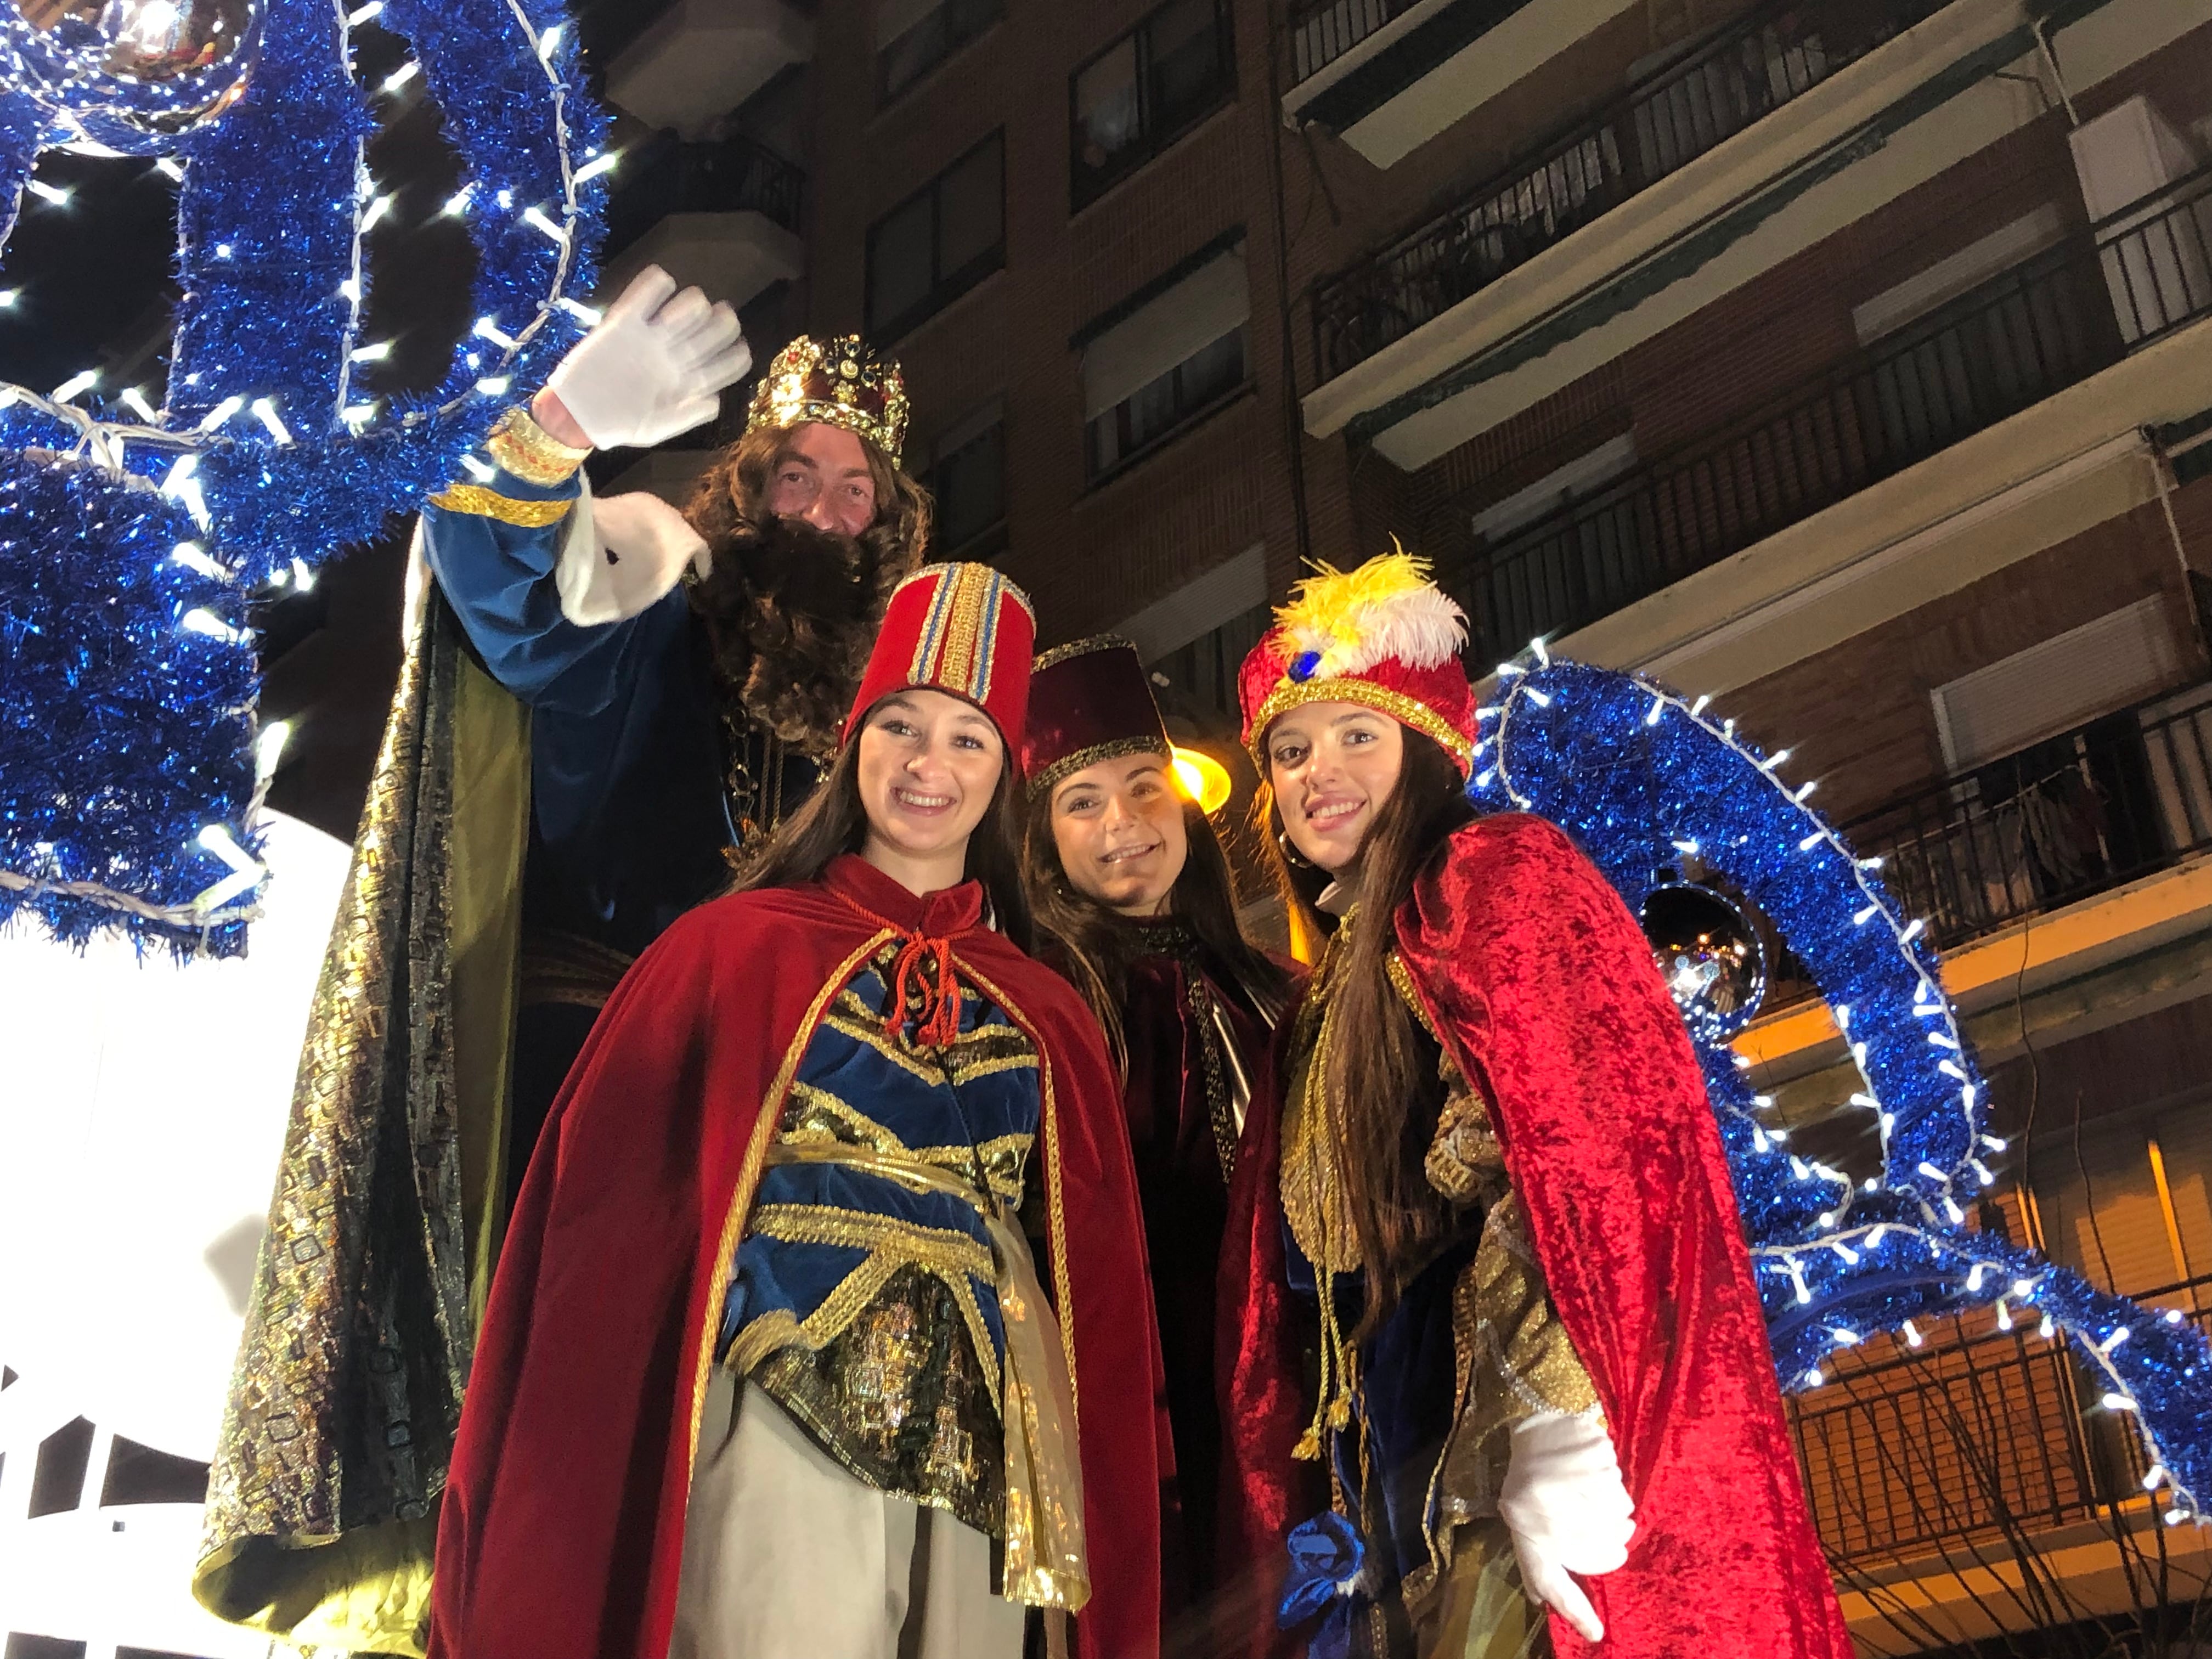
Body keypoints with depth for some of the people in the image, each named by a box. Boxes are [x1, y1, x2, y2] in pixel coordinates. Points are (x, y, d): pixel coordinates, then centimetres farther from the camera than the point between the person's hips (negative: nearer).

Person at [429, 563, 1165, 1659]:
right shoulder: (739, 952, 2)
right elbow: (618, 1206, -1)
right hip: (784, 1434, -3)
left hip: (977, 1462, 4)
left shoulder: (1044, 1018, 10)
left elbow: (1094, 1283, 13)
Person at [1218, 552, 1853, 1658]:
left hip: (1559, 1488, -8)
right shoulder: (1341, 983, 22)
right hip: (1417, 1508, 8)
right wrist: (1349, 1510, 14)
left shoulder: (1496, 876, -3)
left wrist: (1560, 1461, -25)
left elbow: (1589, 1162, -17)